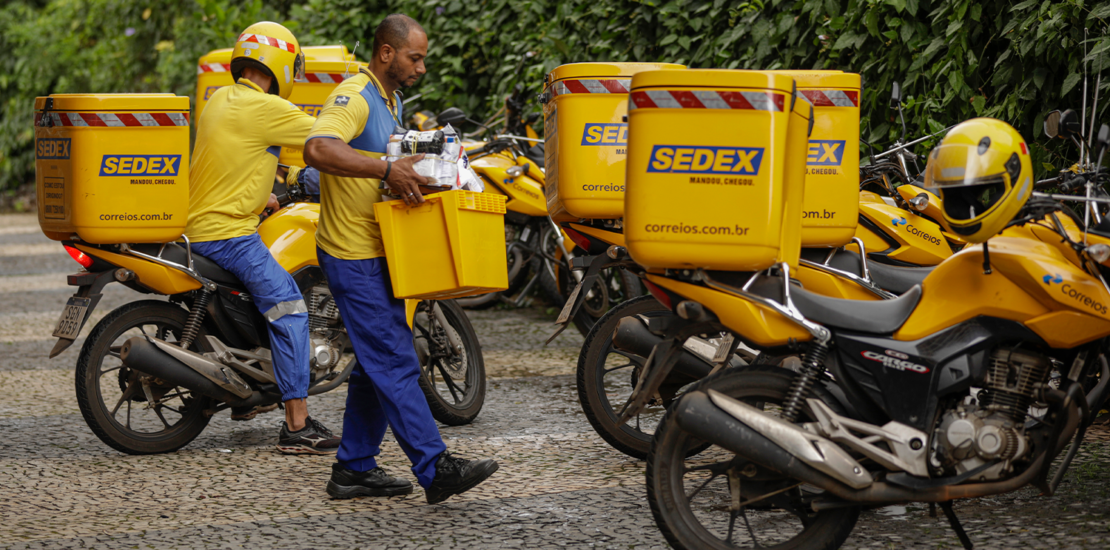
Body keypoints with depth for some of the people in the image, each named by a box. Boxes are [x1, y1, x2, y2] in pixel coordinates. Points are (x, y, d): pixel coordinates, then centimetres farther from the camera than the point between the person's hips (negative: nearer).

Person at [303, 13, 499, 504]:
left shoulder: (391, 101, 16)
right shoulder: (354, 96, -16)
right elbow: (317, 149, -35)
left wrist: (413, 172, 14)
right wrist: (387, 169, -39)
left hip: (378, 254, 10)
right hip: (353, 256, -10)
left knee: (377, 363, 13)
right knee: (395, 363, -10)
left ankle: (354, 468, 21)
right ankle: (435, 469, -10)